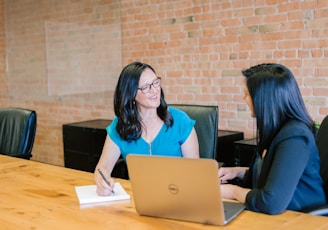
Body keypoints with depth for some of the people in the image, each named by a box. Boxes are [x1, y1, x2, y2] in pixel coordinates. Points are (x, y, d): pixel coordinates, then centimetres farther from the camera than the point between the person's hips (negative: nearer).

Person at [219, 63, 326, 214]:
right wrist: (239, 171, 5)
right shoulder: (279, 130, 5)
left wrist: (234, 191, -15)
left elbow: (271, 202, -32)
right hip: (276, 216, 8)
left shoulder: (294, 137, -24)